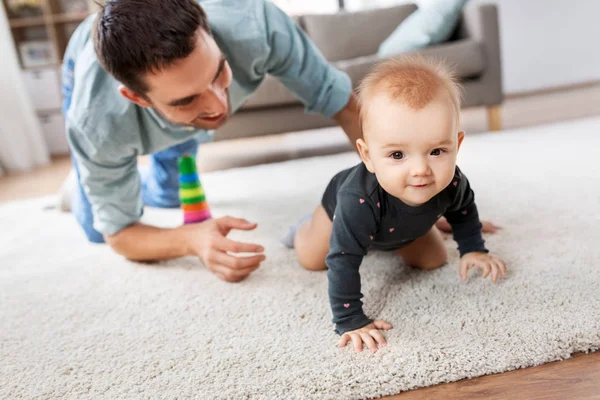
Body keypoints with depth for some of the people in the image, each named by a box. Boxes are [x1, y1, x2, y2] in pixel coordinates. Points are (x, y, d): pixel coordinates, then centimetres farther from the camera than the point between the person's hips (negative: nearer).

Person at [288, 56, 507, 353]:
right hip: (342, 206, -3)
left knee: (433, 261, 16)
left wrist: (472, 249, -6)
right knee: (311, 259, 12)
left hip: (401, 226, 4)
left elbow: (463, 209, -9)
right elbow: (343, 262, -44)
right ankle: (308, 227, 43)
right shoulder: (358, 200, -53)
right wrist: (350, 322, -43)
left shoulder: (450, 182, -36)